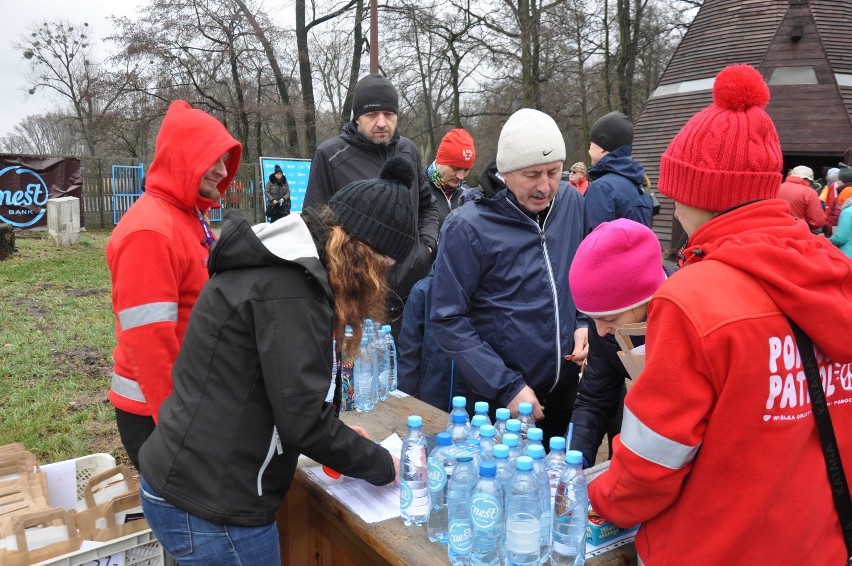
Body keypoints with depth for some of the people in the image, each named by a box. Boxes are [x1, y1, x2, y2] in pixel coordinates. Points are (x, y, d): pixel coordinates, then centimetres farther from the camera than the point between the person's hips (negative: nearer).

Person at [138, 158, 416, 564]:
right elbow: (302, 419, -22)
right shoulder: (289, 287, -23)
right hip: (210, 509, -9)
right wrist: (382, 466, -8)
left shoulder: (275, 262, 7)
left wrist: (337, 439, 12)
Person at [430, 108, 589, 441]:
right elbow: (449, 321, -16)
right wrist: (507, 387, -19)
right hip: (499, 400, -5)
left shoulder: (571, 202, -2)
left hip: (566, 388, 5)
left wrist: (584, 323, -4)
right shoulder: (468, 227, -18)